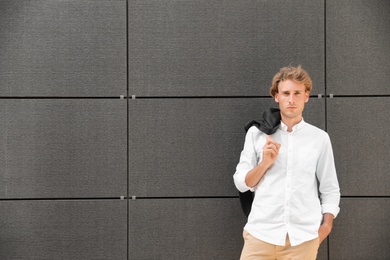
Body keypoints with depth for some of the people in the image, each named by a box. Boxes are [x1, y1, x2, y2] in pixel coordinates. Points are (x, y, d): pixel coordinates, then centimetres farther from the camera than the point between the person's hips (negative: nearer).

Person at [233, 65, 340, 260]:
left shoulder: (320, 138, 6)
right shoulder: (257, 133, 7)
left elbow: (330, 189, 9)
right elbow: (241, 183, 6)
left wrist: (326, 226, -2)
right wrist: (265, 163, -8)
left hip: (304, 236, 0)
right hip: (261, 233, 0)